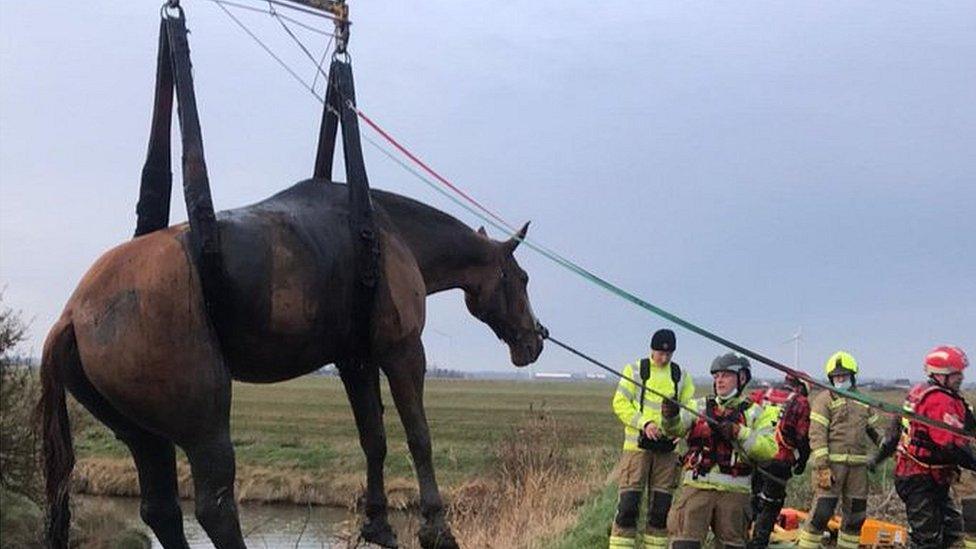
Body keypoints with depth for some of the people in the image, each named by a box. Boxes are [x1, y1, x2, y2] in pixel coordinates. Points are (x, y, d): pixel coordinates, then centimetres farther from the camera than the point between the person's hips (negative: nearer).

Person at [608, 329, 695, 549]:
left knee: (661, 506, 6)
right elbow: (620, 403, -4)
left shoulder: (682, 376, 11)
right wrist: (644, 423, -17)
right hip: (637, 445, -3)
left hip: (668, 447, 3)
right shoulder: (635, 370, 2)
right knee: (628, 503, -8)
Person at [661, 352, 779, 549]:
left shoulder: (755, 413, 7)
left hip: (734, 491, 0)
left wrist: (738, 433, -17)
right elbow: (677, 428, -5)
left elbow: (769, 449, -7)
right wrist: (671, 416, -27)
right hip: (697, 486, 0)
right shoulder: (699, 406, 12)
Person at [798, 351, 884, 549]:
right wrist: (822, 467, -16)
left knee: (856, 514, 8)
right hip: (831, 463, -6)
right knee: (822, 511, -10)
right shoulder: (824, 399, -1)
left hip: (858, 465, 6)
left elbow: (875, 431, 23)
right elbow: (817, 435, -9)